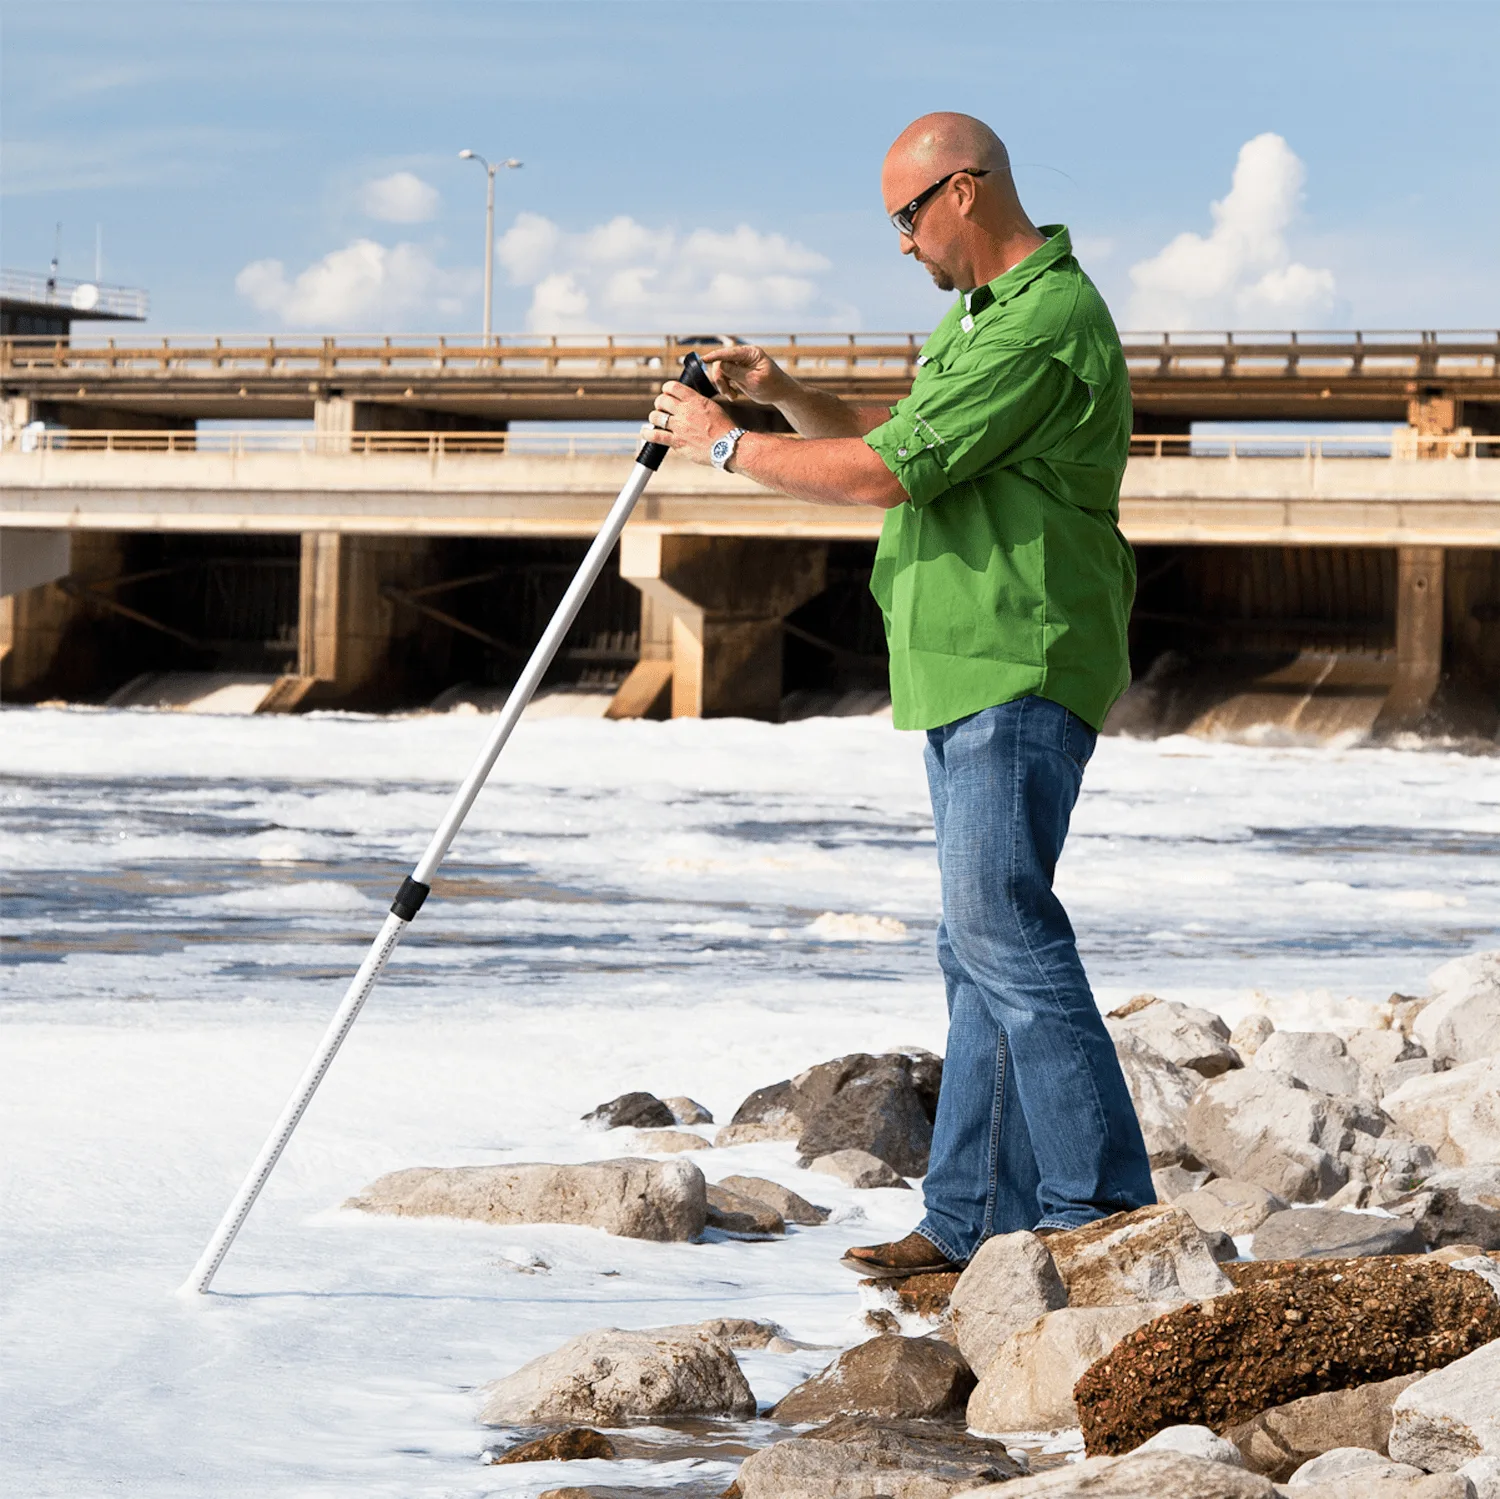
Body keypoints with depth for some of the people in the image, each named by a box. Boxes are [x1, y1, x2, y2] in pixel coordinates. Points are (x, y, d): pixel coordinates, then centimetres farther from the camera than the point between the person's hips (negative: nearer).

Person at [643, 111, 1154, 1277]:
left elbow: (887, 474, -20)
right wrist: (783, 394, 11)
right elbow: (895, 439, 27)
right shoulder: (982, 311, 18)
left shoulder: (1046, 322, -17)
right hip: (970, 671, 11)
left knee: (1002, 926, -15)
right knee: (982, 947, 9)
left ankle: (1103, 1205, -13)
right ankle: (973, 1221, 12)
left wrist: (725, 444, -9)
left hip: (1022, 677, -11)